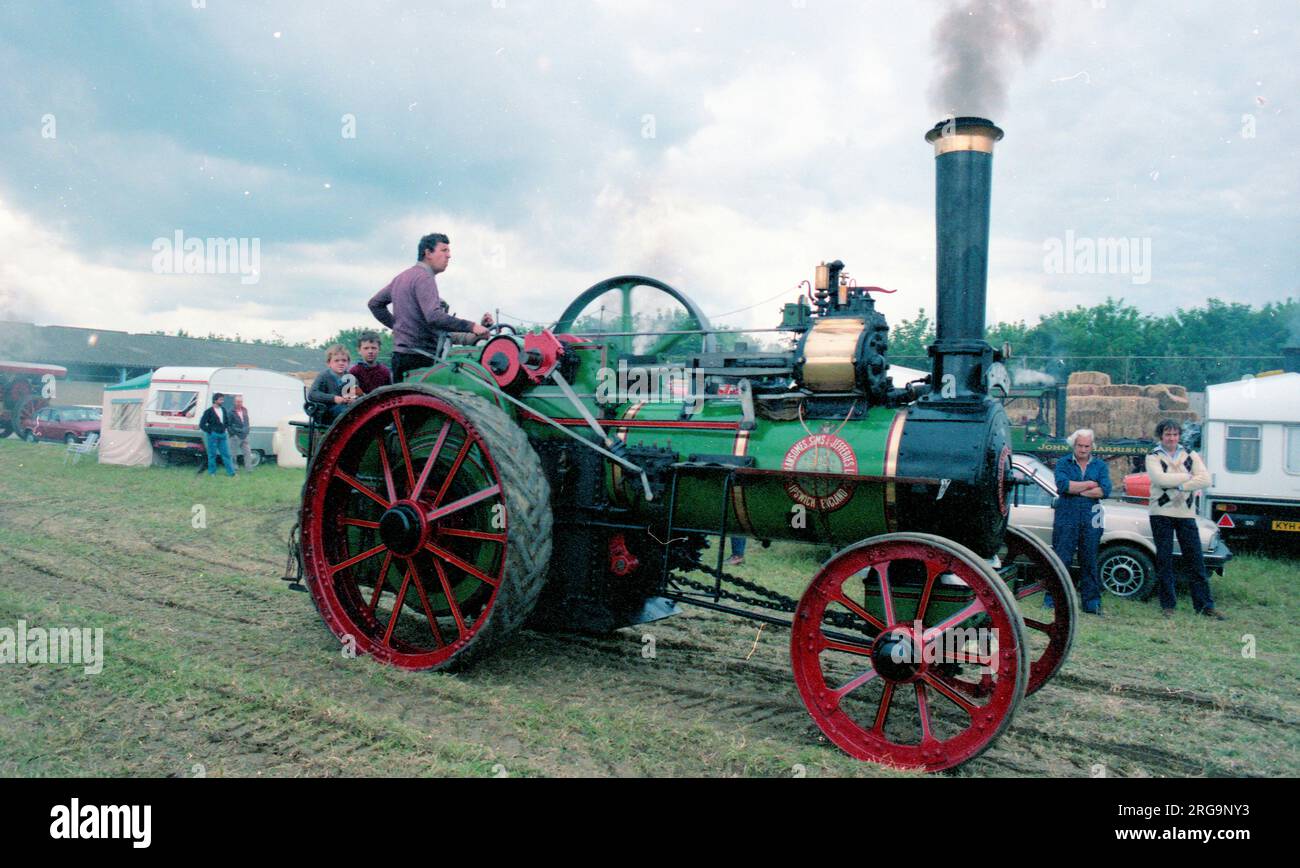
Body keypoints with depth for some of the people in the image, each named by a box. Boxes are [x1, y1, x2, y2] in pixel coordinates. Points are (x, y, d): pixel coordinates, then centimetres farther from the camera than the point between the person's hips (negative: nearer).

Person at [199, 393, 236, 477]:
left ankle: (231, 472, 7)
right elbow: (201, 424, -9)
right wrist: (210, 431, -9)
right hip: (213, 435, -5)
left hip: (222, 435, 5)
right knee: (212, 454, 3)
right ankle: (212, 472, 13)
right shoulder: (209, 411, -8)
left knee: (226, 454, 5)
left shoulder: (223, 410, 10)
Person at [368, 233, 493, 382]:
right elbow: (434, 316, -26)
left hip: (399, 354, 10)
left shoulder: (402, 277, 18)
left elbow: (375, 303, 26)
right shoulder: (424, 277, -12)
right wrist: (470, 326, -26)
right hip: (419, 358, -10)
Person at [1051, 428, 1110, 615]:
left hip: (1091, 519, 2)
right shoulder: (1063, 463, 8)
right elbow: (1062, 484, -11)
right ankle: (1052, 599, 0)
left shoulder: (1100, 466, 12)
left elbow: (1105, 490, -5)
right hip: (1066, 518, -2)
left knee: (1089, 561, 6)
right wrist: (1090, 484, -6)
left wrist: (1075, 489, -7)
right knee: (1061, 559, -5)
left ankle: (1091, 602, 12)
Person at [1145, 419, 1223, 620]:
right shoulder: (1153, 457, 1)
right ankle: (1168, 605, 9)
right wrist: (1188, 477, -9)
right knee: (1164, 559, 2)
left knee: (1195, 559, 2)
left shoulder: (1190, 456, 9)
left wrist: (1181, 486, -16)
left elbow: (1205, 480, -5)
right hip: (1161, 513, -2)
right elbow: (1160, 479, -17)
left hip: (1186, 512, 2)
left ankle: (1204, 605, 6)